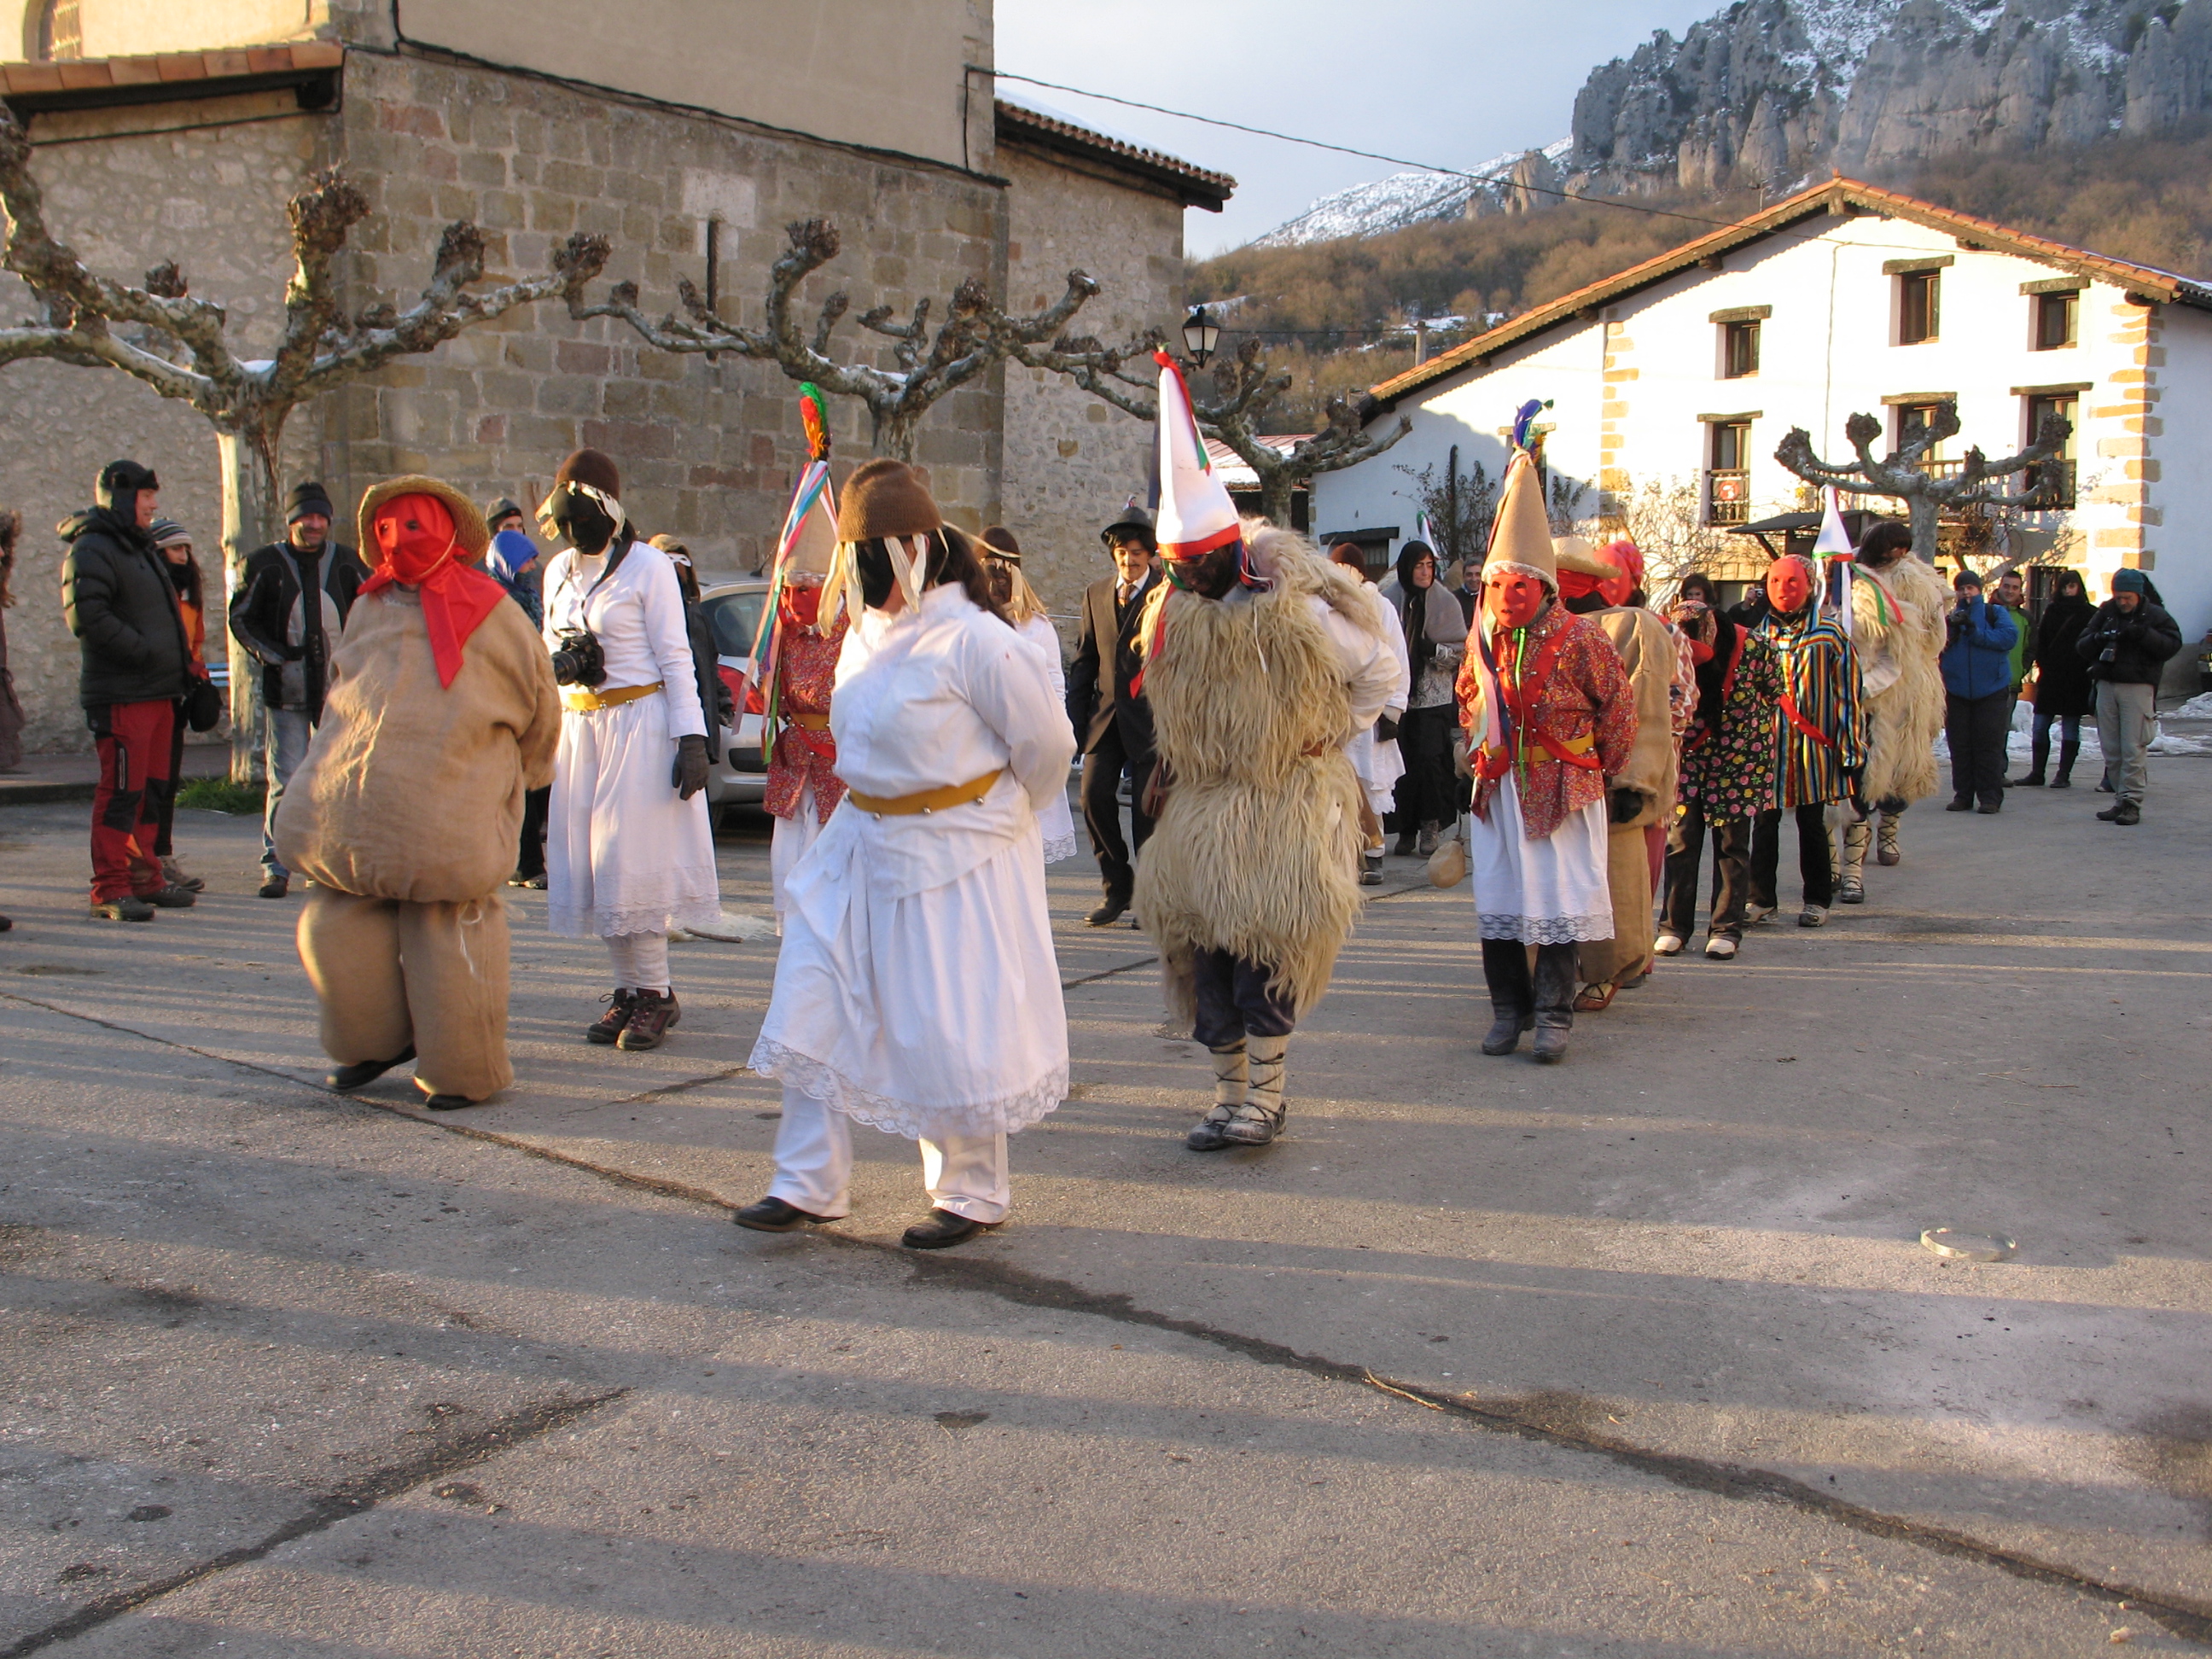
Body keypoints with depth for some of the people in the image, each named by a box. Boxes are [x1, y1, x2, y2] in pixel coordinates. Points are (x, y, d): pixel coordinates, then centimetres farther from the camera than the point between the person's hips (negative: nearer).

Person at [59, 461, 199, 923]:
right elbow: (86, 616, -22)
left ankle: (144, 878, 23)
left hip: (158, 693, 10)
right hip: (121, 697, -10)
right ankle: (110, 890, -5)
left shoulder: (141, 548, 22)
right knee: (121, 790, -8)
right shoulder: (91, 550, -10)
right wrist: (144, 651, -21)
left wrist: (179, 664, 15)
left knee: (152, 789, 14)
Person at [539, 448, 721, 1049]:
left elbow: (676, 657, -8)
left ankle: (654, 994, 2)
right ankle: (630, 990, 15)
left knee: (630, 861, -7)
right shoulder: (559, 570, 12)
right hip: (577, 724, 7)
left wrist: (691, 737, -15)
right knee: (588, 863, 6)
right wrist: (558, 662, -4)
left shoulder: (648, 566, -7)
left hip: (638, 723, -7)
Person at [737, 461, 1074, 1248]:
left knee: (949, 1032, 1)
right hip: (861, 846, 8)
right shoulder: (866, 632, 7)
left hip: (954, 857, -8)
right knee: (818, 1006, 7)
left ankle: (973, 1194, 20)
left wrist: (997, 816, 5)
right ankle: (810, 1186, 18)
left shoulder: (971, 639, -17)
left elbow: (1047, 742, -10)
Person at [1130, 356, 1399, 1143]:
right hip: (1202, 807, 5)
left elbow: (1379, 667, 1)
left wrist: (1330, 733, 1)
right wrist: (1170, 764, 12)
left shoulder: (1296, 613, -12)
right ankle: (1229, 1093, 15)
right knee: (1202, 945, 4)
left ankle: (1265, 1094, 4)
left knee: (1266, 942, -8)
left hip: (1286, 805, -5)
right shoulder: (1171, 615, 4)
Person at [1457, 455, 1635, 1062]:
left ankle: (1553, 1016, 4)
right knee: (1497, 899, 5)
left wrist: (1601, 768, 6)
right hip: (1497, 789, 5)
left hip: (1561, 791, -4)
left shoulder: (1579, 639, -11)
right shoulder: (1484, 642, 4)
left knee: (1559, 900, -2)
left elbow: (1619, 706, -2)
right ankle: (1509, 1008, 16)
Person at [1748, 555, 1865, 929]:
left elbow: (1847, 692, 0)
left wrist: (1851, 747, -4)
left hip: (1813, 745, -2)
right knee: (1764, 824, 6)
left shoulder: (1829, 635, 0)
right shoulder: (1755, 631, 7)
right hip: (1765, 743, 2)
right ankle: (1762, 898, 16)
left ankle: (1817, 900, 17)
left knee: (1812, 824, 7)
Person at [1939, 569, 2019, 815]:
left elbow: (2010, 637, -13)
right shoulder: (1950, 616, 11)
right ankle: (1963, 795, 11)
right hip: (1956, 691, 3)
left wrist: (1975, 631, -17)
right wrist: (1951, 630, -18)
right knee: (1959, 745, 4)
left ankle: (1990, 796, 1)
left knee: (1989, 744, -2)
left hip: (1991, 690, -2)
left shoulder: (1995, 613, 5)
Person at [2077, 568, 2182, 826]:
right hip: (2106, 686, 5)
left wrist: (2143, 634, -18)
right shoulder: (2105, 613, 12)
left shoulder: (2155, 615, 2)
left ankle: (2131, 802, -7)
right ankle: (2121, 799, 14)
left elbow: (2172, 644, -6)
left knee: (2133, 748, -9)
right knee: (2110, 749, 6)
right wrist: (2097, 639, -10)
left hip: (2138, 687, -5)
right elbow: (2081, 647, 11)